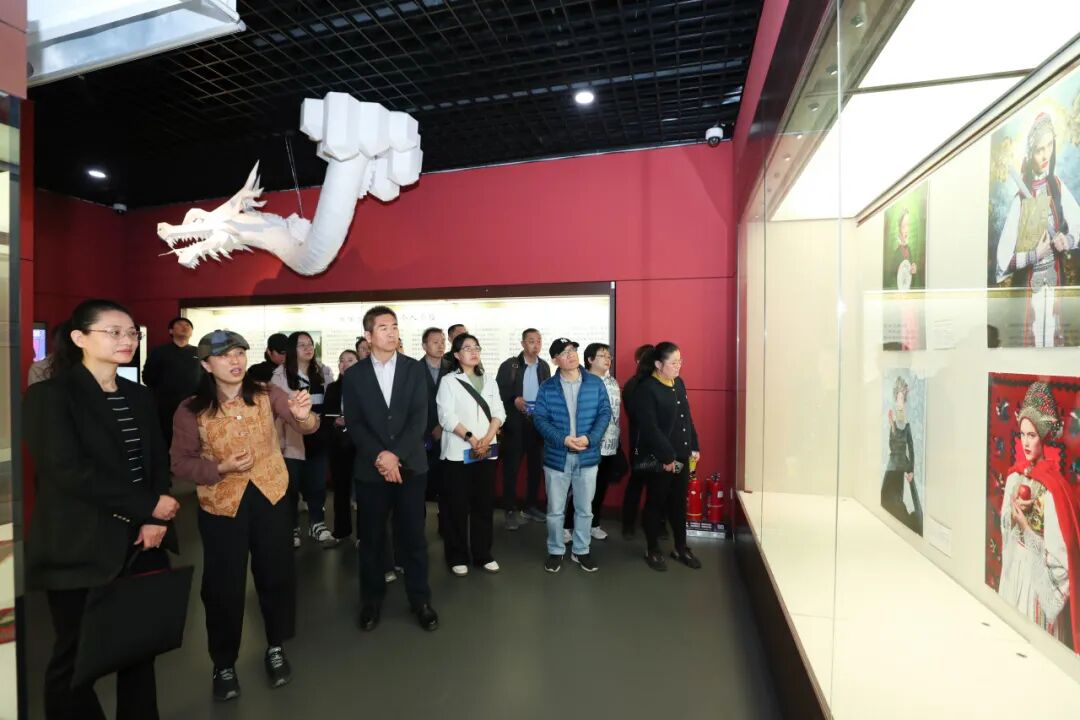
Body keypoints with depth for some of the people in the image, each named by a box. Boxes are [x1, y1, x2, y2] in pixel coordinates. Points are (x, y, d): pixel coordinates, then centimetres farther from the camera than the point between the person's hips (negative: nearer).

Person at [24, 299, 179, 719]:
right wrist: (148, 507, -15)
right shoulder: (50, 395, -6)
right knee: (76, 656, 11)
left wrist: (156, 521, -6)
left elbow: (159, 461, 9)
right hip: (82, 548, -4)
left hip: (141, 543, 5)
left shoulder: (139, 397, 11)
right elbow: (68, 471, -16)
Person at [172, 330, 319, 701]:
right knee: (223, 587, 11)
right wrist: (222, 468, -22)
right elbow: (181, 463, -5)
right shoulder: (190, 411, -11)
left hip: (270, 497, 1)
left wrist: (304, 416, -44)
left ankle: (275, 649, 38)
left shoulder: (267, 394, -10)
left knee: (277, 575, 14)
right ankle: (224, 664, 35)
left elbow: (303, 426, -20)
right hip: (221, 506, -1)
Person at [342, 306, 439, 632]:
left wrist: (396, 455, -16)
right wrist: (379, 456, -16)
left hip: (410, 465, 0)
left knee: (413, 536, 8)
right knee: (371, 538, 11)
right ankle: (371, 601, 30)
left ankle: (420, 600, 24)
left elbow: (419, 417, -6)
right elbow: (354, 423, -3)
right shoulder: (353, 375, 3)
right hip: (370, 468, 1)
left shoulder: (414, 369, 1)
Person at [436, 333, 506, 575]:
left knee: (484, 504, 8)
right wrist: (471, 439, -16)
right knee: (458, 506, 2)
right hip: (458, 452, -4)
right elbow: (447, 417, -10)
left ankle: (483, 554, 21)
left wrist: (486, 440, -10)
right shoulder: (449, 381, 0)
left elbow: (498, 413, 5)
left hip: (487, 452, 4)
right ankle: (457, 557, 15)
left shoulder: (489, 382, 13)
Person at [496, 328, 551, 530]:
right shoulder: (509, 365, -4)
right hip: (515, 423, -4)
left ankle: (531, 507, 27)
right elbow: (498, 391, -7)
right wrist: (514, 400, -21)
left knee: (536, 467, 12)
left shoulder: (544, 366, 10)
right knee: (511, 468, 1)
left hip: (538, 422, 5)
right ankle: (510, 511, 12)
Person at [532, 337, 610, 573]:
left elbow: (605, 413, -1)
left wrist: (590, 438, -16)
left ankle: (581, 551, 31)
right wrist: (563, 440, -20)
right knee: (555, 510, 10)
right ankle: (555, 551, 28)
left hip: (587, 456, 1)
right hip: (557, 457, -1)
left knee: (584, 509, 13)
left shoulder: (595, 383, 1)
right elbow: (540, 419, -7)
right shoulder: (547, 388, -2)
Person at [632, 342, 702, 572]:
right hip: (658, 459, -7)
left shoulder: (679, 383, 7)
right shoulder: (646, 389, -18)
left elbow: (687, 417, 14)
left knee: (679, 502, 17)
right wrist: (667, 456, -20)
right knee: (656, 503, 9)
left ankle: (680, 548, 33)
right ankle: (653, 550, 25)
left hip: (682, 455, 7)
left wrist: (694, 447, 10)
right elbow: (650, 428, -21)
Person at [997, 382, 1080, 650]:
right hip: (1013, 569, 6)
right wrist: (1013, 512, -11)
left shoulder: (1053, 488, -20)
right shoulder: (1015, 476, -1)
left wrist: (1027, 528, -16)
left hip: (1040, 576, -6)